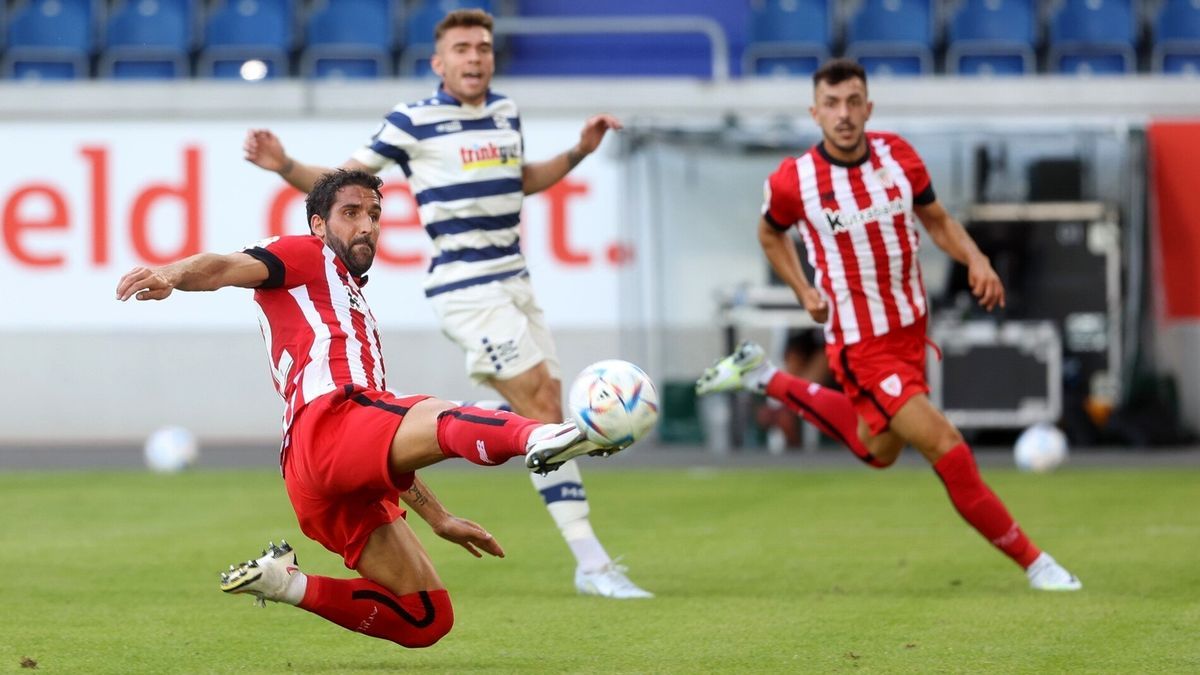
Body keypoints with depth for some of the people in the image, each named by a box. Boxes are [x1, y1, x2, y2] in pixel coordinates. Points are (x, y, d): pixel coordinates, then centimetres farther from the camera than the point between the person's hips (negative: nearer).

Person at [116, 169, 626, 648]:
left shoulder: (358, 317, 40)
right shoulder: (306, 258, 18)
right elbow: (230, 267, -4)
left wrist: (438, 518, 37)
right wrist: (172, 275, -26)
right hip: (328, 424, -9)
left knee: (426, 620, 2)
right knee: (444, 419, -36)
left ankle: (285, 584, 7)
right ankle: (539, 438, -66)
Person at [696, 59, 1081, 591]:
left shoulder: (898, 156, -7)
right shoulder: (792, 182, -16)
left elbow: (936, 220, 7)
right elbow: (771, 233, 6)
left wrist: (975, 259, -12)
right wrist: (805, 292, -6)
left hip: (910, 327, 6)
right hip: (860, 343, -6)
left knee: (878, 450, 26)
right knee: (945, 446, -15)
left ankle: (763, 379, 39)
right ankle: (1032, 562, -4)